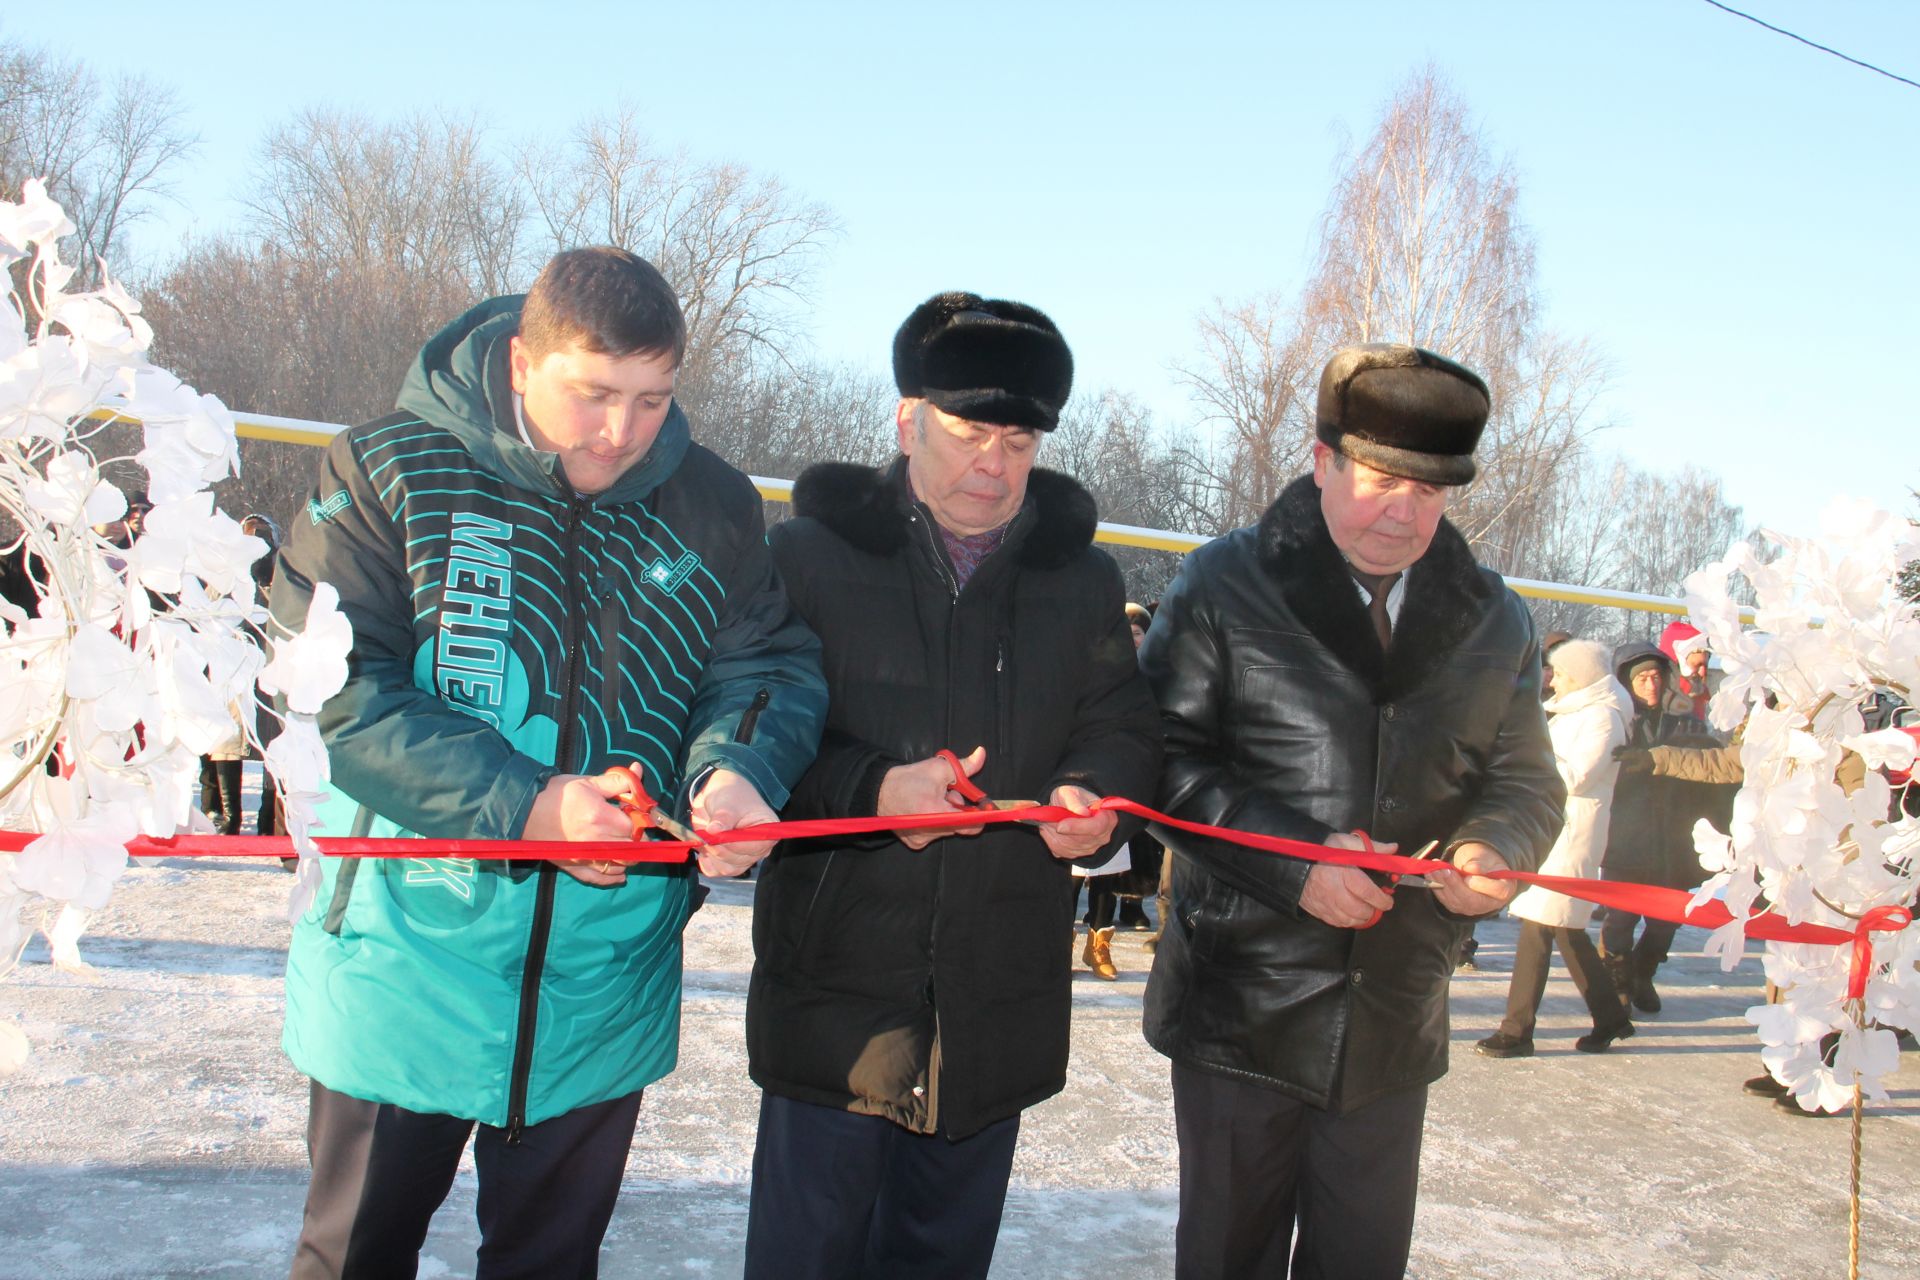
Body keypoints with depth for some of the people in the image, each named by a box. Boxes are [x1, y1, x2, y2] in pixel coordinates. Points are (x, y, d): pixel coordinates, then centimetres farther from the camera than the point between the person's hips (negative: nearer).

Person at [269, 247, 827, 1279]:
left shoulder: (712, 508, 0)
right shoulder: (387, 473, -10)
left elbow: (769, 664, -1)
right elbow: (329, 689, -16)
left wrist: (736, 767, -25)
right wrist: (518, 807, -26)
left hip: (606, 973, 3)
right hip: (407, 951, -2)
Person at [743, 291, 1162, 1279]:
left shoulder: (1081, 576, 8)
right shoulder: (811, 552, -3)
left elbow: (1122, 730, 11)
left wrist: (1093, 800, -12)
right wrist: (872, 792, -22)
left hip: (1001, 1003, 4)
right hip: (837, 983, -3)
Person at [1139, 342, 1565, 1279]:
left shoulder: (1495, 622, 7)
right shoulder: (1227, 586, -5)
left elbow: (1527, 779, 12)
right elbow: (1164, 754, -9)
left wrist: (1496, 849, -11)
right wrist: (1289, 857, -19)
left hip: (1396, 1022, 3)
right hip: (1242, 1013, -3)